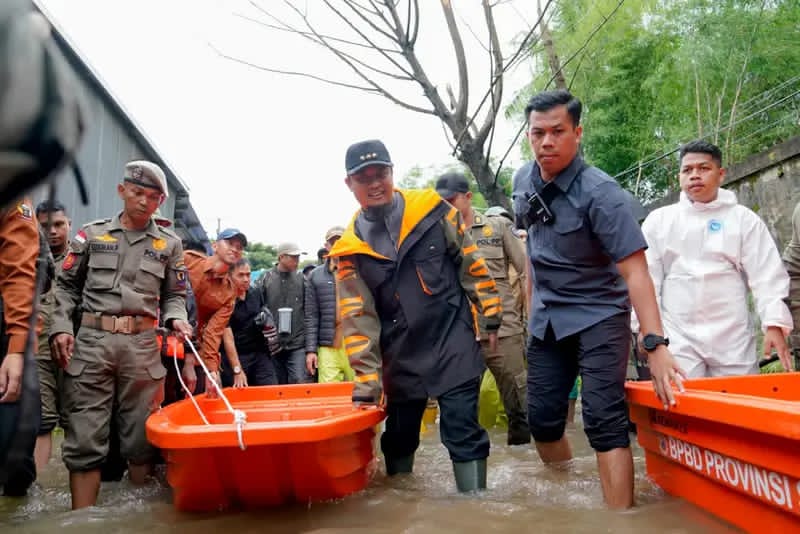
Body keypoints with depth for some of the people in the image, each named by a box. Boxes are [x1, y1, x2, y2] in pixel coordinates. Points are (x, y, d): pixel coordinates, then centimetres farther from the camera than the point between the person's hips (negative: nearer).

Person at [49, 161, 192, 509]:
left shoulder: (169, 244, 12)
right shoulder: (91, 234, 10)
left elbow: (174, 295, 16)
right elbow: (66, 286, 12)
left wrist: (176, 319, -5)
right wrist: (61, 326, -1)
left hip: (143, 345, 1)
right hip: (91, 340, 0)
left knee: (140, 437, 4)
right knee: (84, 437, -2)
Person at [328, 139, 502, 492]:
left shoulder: (432, 210, -4)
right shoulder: (350, 248, -1)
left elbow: (471, 264, 3)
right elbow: (357, 319, -1)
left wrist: (491, 315, 1)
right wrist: (367, 381, -3)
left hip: (453, 344, -2)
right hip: (401, 359, 3)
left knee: (463, 433, -4)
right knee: (398, 438, 16)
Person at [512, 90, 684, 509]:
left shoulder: (599, 192, -20)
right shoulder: (523, 180, 0)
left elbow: (635, 271, -26)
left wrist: (655, 344, -35)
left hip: (598, 315, -6)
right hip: (546, 318, 6)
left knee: (604, 422, -12)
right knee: (542, 420, 9)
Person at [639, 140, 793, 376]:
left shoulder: (744, 219, 8)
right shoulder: (659, 220, 9)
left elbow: (767, 276, 2)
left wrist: (774, 324, -8)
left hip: (733, 338, 1)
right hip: (678, 337, 0)